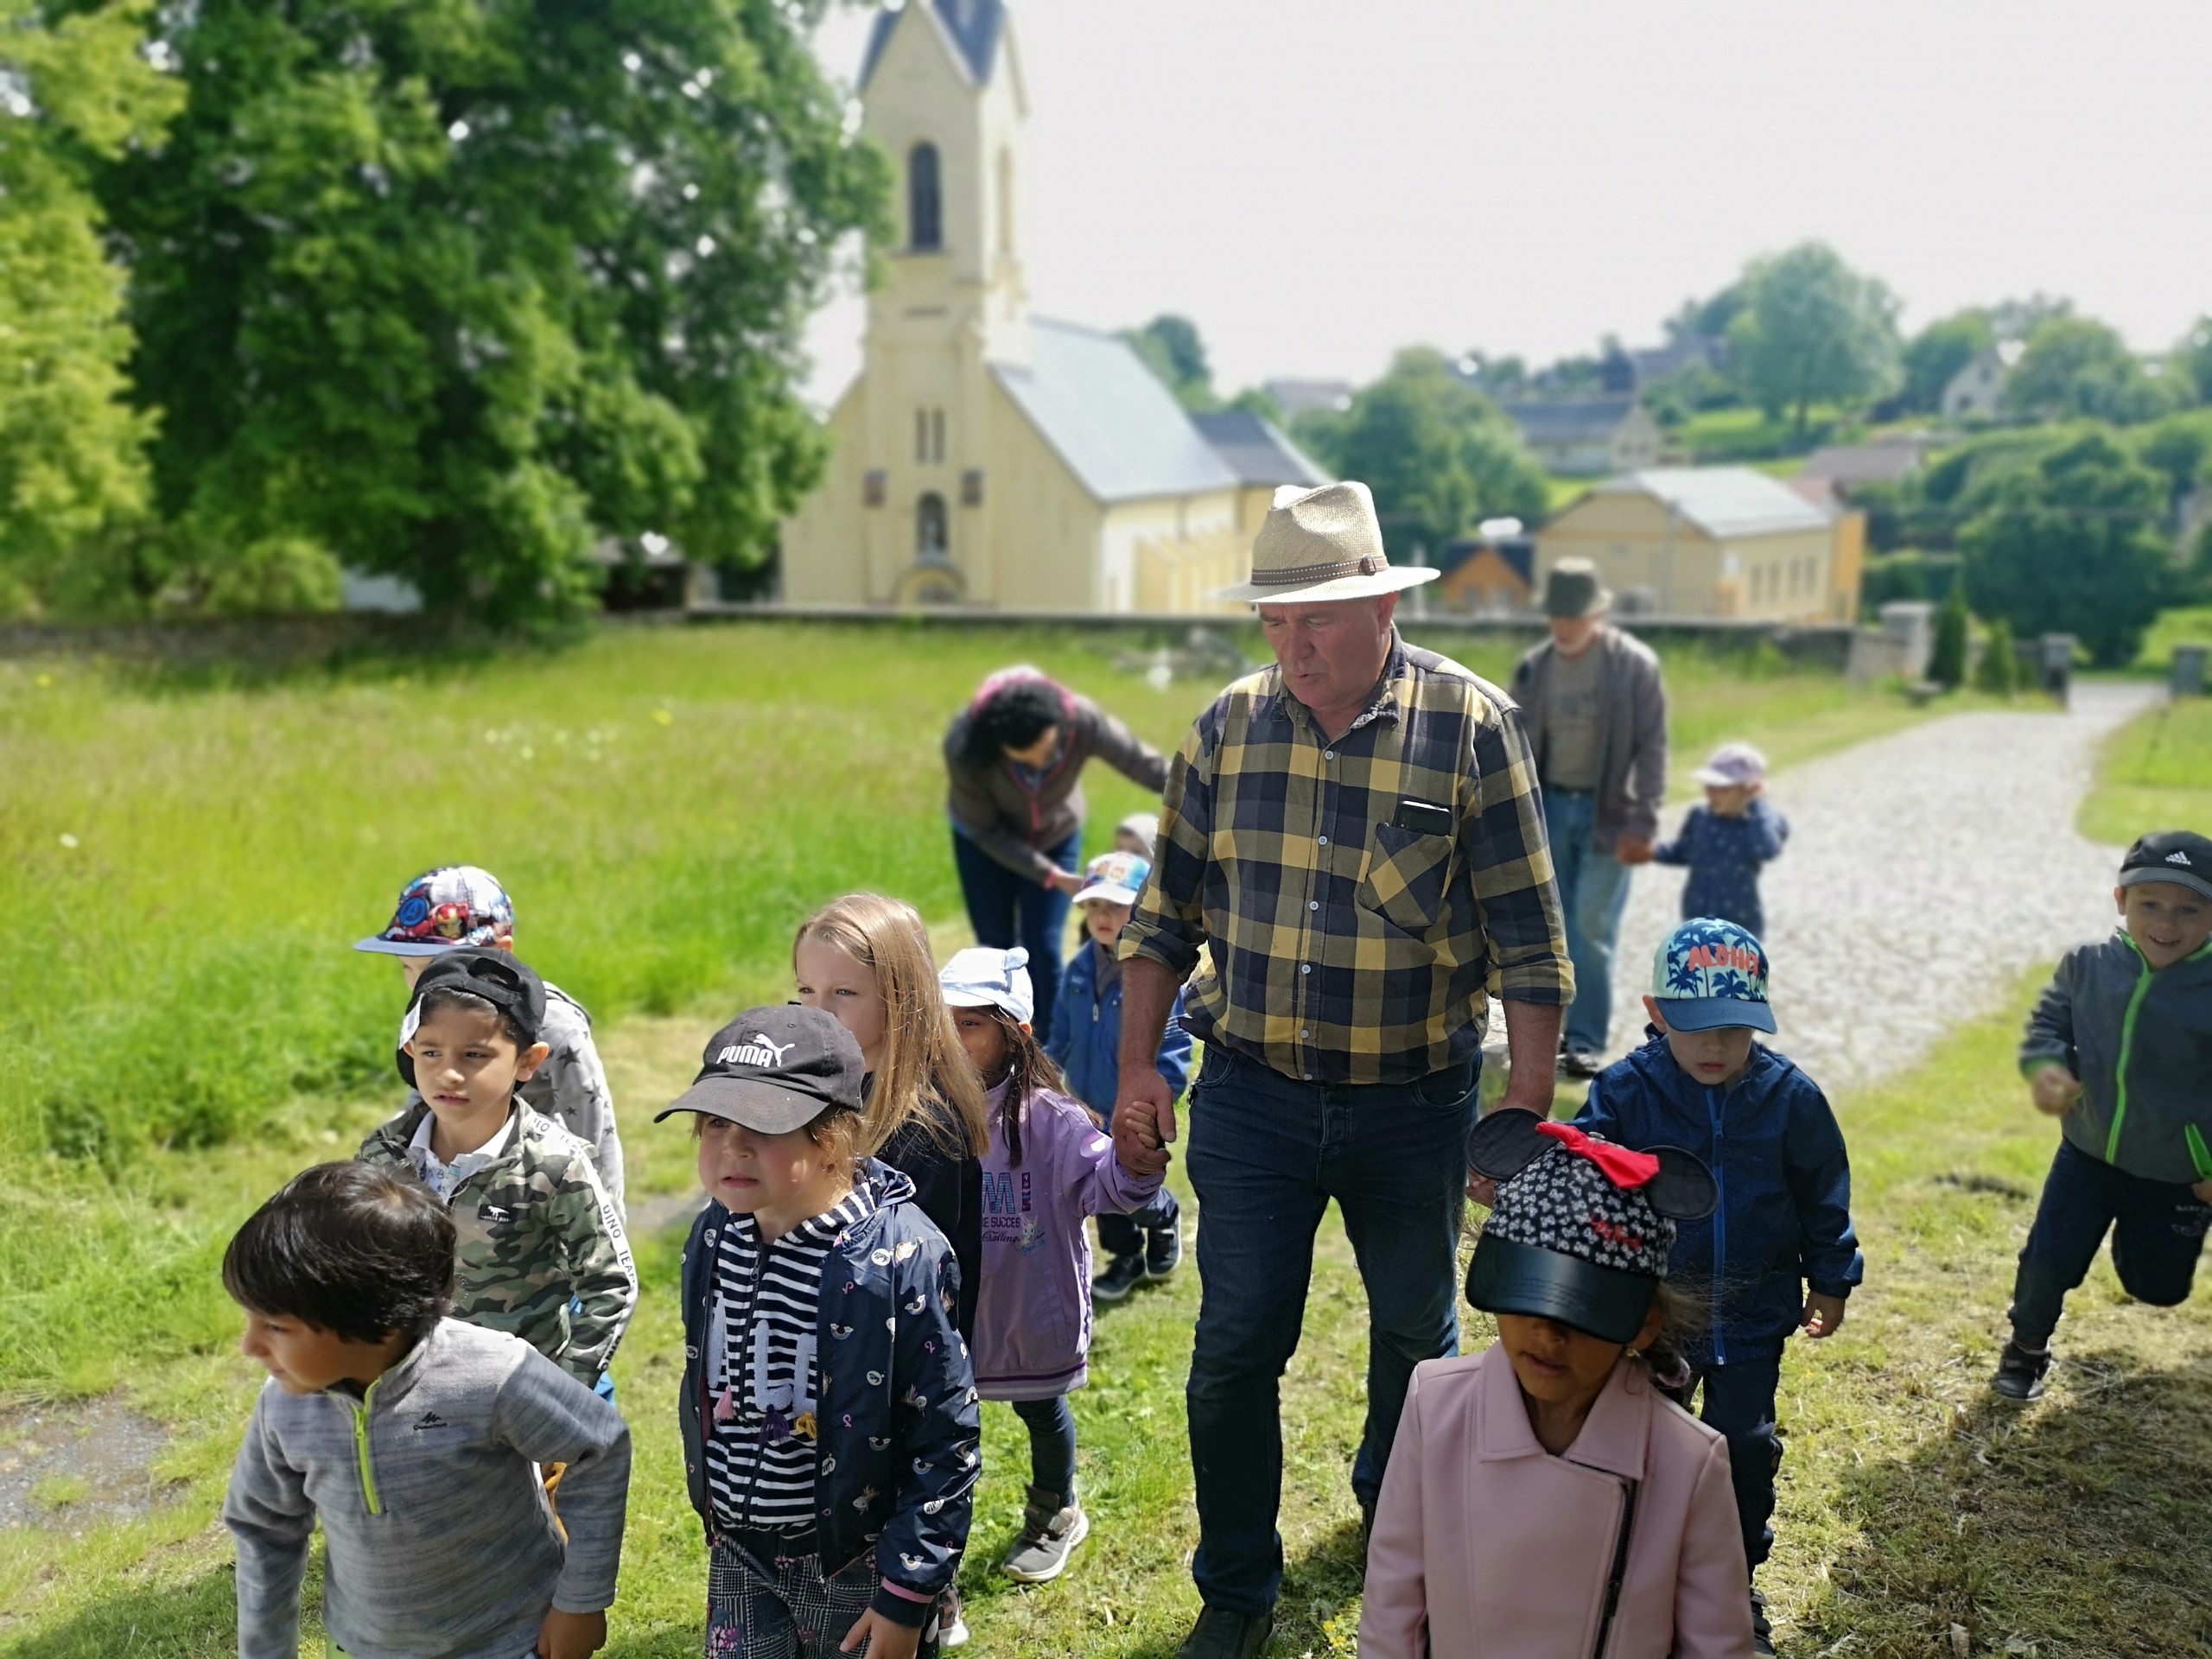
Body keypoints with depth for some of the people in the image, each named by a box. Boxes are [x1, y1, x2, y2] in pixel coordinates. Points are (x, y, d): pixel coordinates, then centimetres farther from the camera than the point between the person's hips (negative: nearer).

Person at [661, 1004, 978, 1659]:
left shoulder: (902, 1257, -24)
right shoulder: (715, 1235, -5)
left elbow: (946, 1444, -18)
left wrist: (907, 1594, -16)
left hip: (857, 1562, -5)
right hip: (738, 1555, 5)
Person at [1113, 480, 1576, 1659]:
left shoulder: (1471, 725, -11)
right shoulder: (1229, 725, -3)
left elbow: (1526, 939, -8)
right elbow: (1166, 916, 5)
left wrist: (1528, 1106, -10)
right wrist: (1136, 1072, 0)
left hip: (1413, 1106, -1)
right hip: (1252, 1096, 1)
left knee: (1415, 1328, 19)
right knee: (1236, 1343, 3)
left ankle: (1396, 1509, 48)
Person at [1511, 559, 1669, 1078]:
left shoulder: (1636, 665, -9)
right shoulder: (1534, 668, 2)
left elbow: (1652, 749, -9)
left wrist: (1641, 825, -15)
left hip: (1607, 813, -4)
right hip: (1550, 807, 4)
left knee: (1593, 928, -5)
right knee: (1557, 928, 8)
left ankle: (1587, 1040, 2)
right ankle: (1561, 1026, 20)